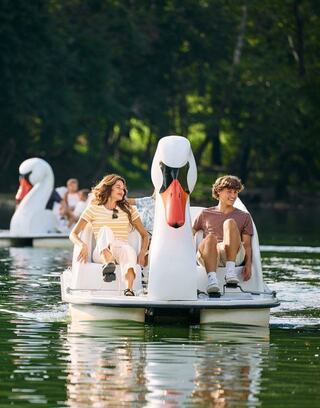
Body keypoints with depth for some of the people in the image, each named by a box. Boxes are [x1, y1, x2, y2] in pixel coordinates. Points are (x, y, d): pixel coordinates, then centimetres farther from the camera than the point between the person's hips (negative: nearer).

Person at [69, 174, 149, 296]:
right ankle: (108, 263, -67)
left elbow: (144, 235, 19)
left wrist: (142, 253, -2)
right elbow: (73, 234, 7)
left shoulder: (128, 210, 19)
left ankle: (129, 289, -64)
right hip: (100, 253, -1)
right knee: (105, 230, -35)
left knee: (128, 250, -38)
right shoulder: (94, 209, 12)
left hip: (123, 249, 1)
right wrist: (82, 245, -16)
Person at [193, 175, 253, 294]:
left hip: (234, 254, 0)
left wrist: (248, 264, -3)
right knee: (210, 237, -36)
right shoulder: (206, 214, 26)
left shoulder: (244, 217, 24)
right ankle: (211, 279, -56)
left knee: (230, 223, -28)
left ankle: (230, 270, -40)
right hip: (209, 256, 0)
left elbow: (247, 245, 15)